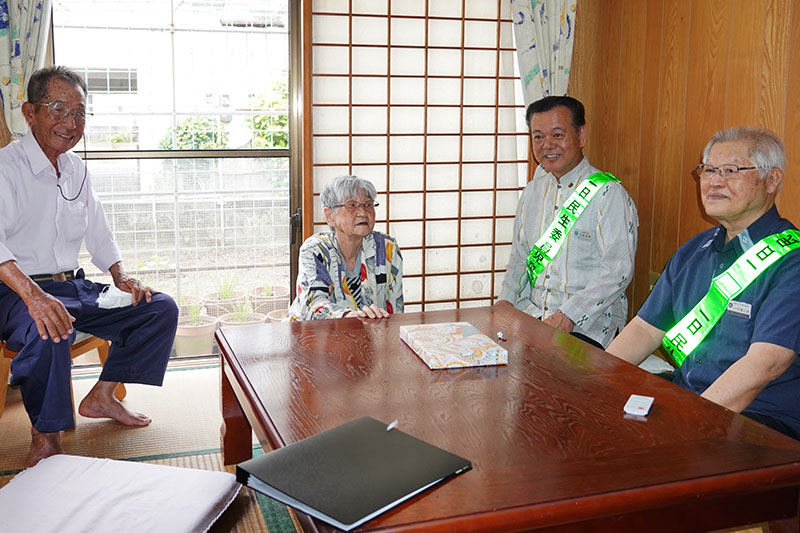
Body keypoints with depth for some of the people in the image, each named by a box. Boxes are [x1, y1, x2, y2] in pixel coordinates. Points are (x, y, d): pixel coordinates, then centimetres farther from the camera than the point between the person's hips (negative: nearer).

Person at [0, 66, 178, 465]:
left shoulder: (77, 169, 12)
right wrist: (34, 296, -43)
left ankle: (101, 397, 7)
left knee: (161, 309, -3)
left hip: (73, 287, 8)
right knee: (48, 331, -39)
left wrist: (121, 276, 5)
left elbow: (97, 232, 22)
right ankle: (45, 436, -17)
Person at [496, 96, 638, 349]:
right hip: (530, 313, 6)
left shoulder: (609, 193, -7)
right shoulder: (532, 191, 14)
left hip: (588, 323, -6)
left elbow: (618, 270, -13)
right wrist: (506, 300, 3)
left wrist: (568, 315, -22)